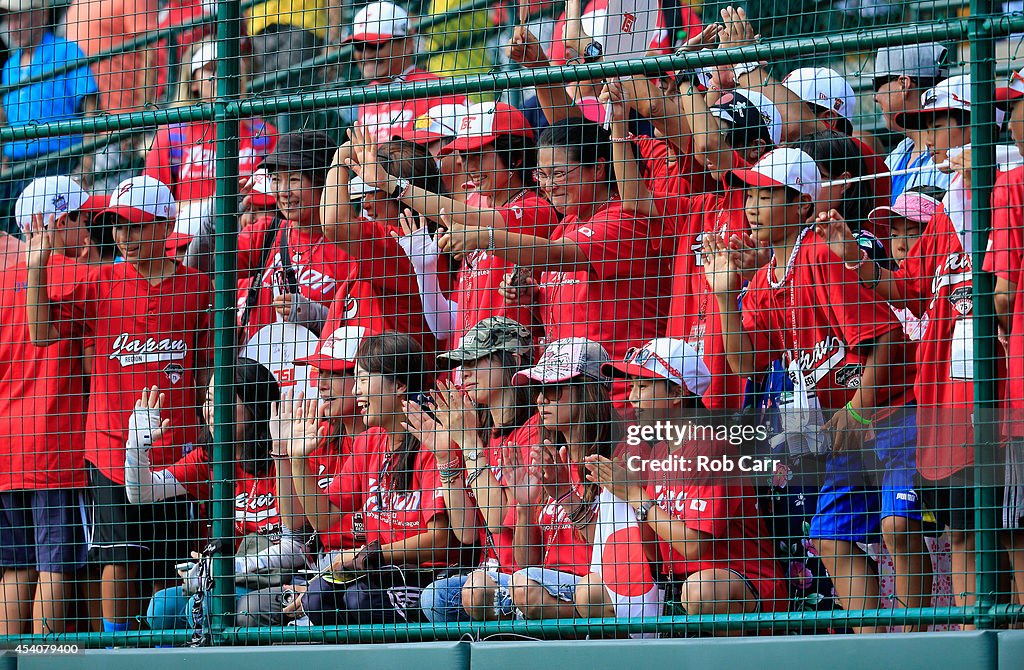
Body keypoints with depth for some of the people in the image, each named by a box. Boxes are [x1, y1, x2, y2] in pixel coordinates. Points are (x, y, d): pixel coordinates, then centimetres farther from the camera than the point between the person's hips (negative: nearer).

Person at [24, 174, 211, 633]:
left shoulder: (195, 285, 5)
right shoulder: (102, 282, 5)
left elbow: (207, 367, 12)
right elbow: (43, 332, 1)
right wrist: (37, 268, -6)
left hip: (175, 441, 0)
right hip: (113, 441, 0)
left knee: (169, 562, 4)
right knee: (120, 555, -6)